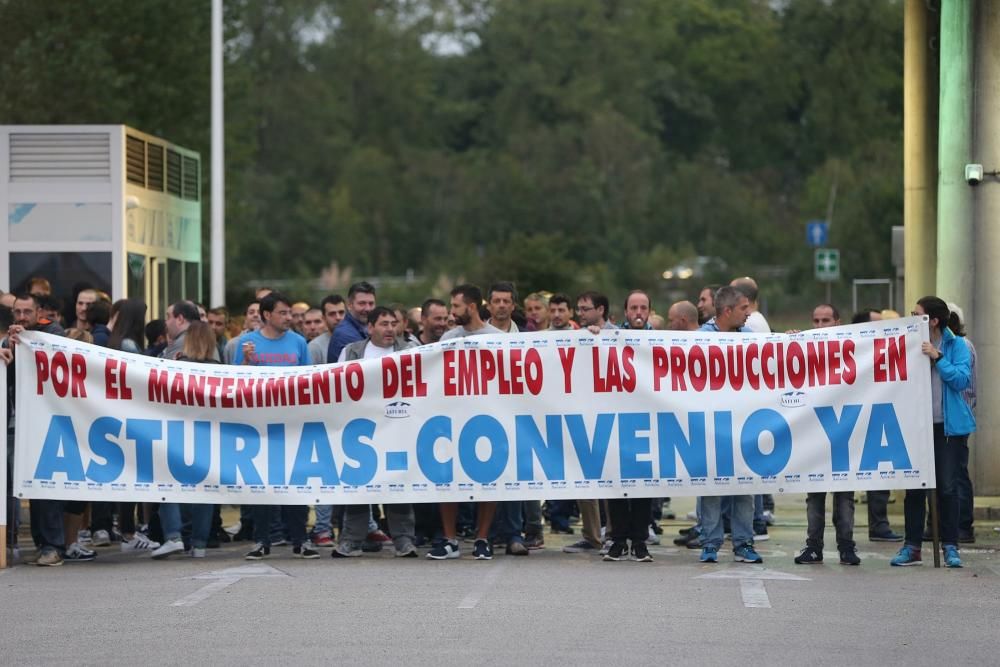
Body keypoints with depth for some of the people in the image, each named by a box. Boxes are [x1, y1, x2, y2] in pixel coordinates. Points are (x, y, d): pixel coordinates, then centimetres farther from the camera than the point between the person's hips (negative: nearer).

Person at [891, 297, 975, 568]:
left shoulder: (956, 345, -3)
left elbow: (962, 379, -13)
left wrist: (937, 357, -18)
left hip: (949, 426, -3)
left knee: (947, 487, -1)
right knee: (914, 487, 3)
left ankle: (950, 547, 6)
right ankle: (912, 546, 9)